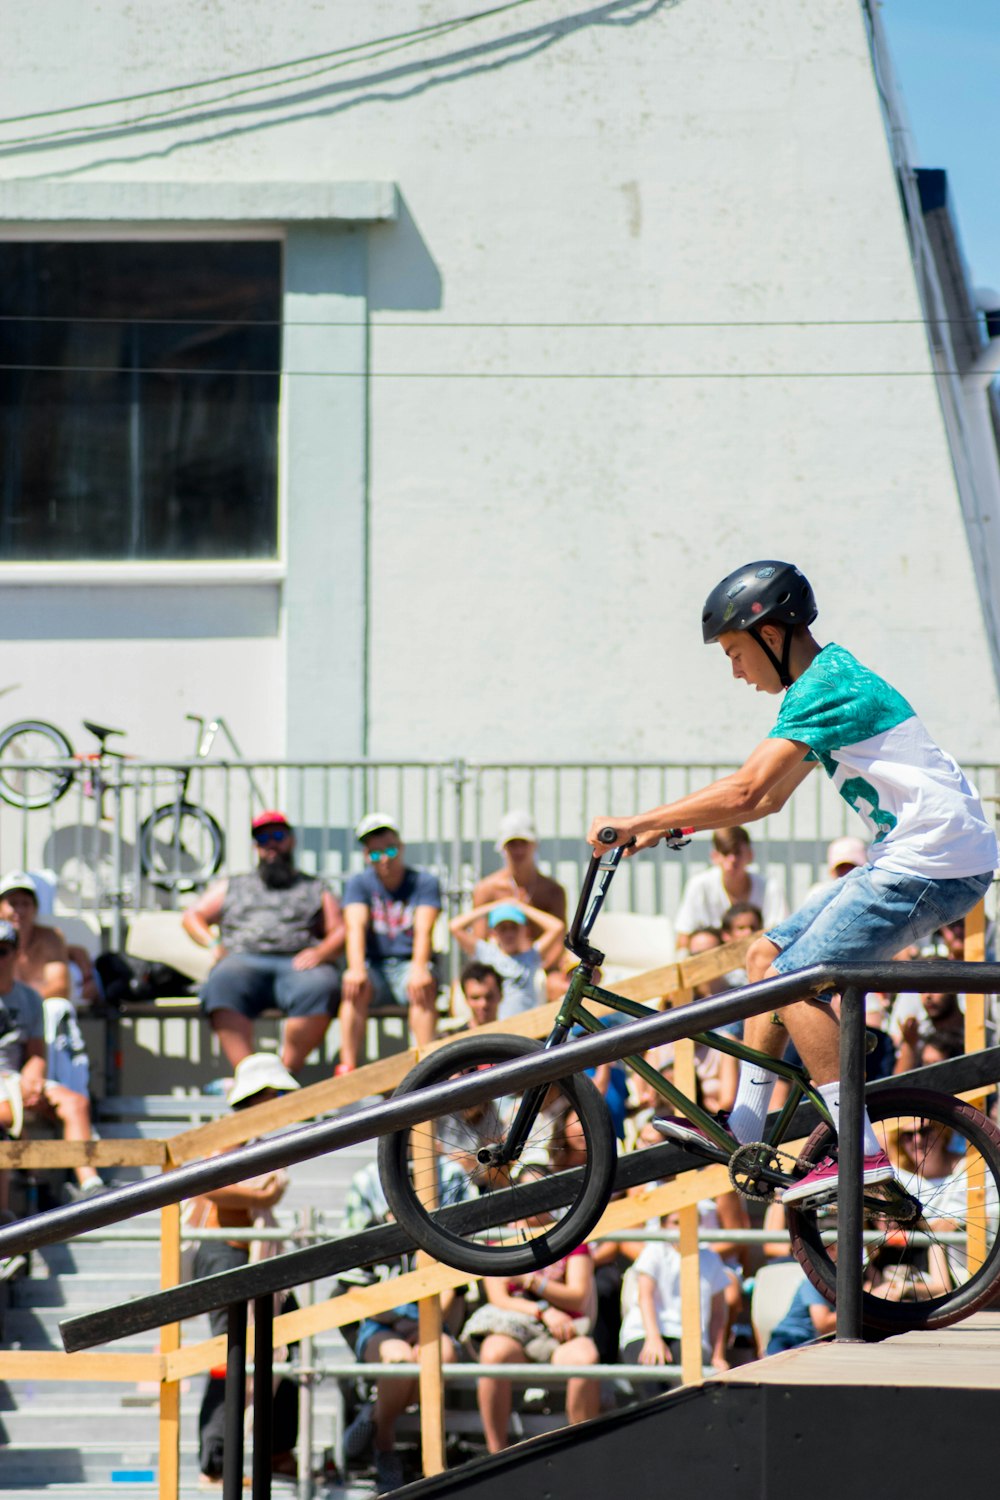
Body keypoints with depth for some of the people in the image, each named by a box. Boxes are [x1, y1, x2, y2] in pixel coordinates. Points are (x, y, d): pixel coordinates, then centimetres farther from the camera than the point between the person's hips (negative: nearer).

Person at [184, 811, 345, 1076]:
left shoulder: (315, 890, 29)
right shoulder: (233, 887, 34)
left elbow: (340, 932, 17)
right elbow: (192, 916, 28)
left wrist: (320, 953, -6)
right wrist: (213, 945, 6)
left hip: (297, 963, 0)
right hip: (244, 960, 0)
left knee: (321, 987, -38)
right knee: (223, 984, -37)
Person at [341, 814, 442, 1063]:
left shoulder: (425, 882, 2)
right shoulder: (358, 884, 5)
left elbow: (423, 930, -14)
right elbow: (356, 927, -12)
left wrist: (418, 968, -34)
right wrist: (356, 968, -32)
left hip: (408, 964, -1)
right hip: (374, 965, 1)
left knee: (424, 985, -35)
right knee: (355, 985, -33)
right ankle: (347, 1068, -39)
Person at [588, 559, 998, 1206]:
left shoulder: (826, 688, -16)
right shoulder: (831, 679, 16)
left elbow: (743, 791, -24)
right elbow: (768, 798, 22)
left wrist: (635, 823, -19)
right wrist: (666, 827, 15)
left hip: (935, 866, -10)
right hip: (909, 858, 10)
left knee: (795, 979, -13)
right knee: (769, 953, 11)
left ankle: (862, 1152, -13)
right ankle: (745, 1127, 15)